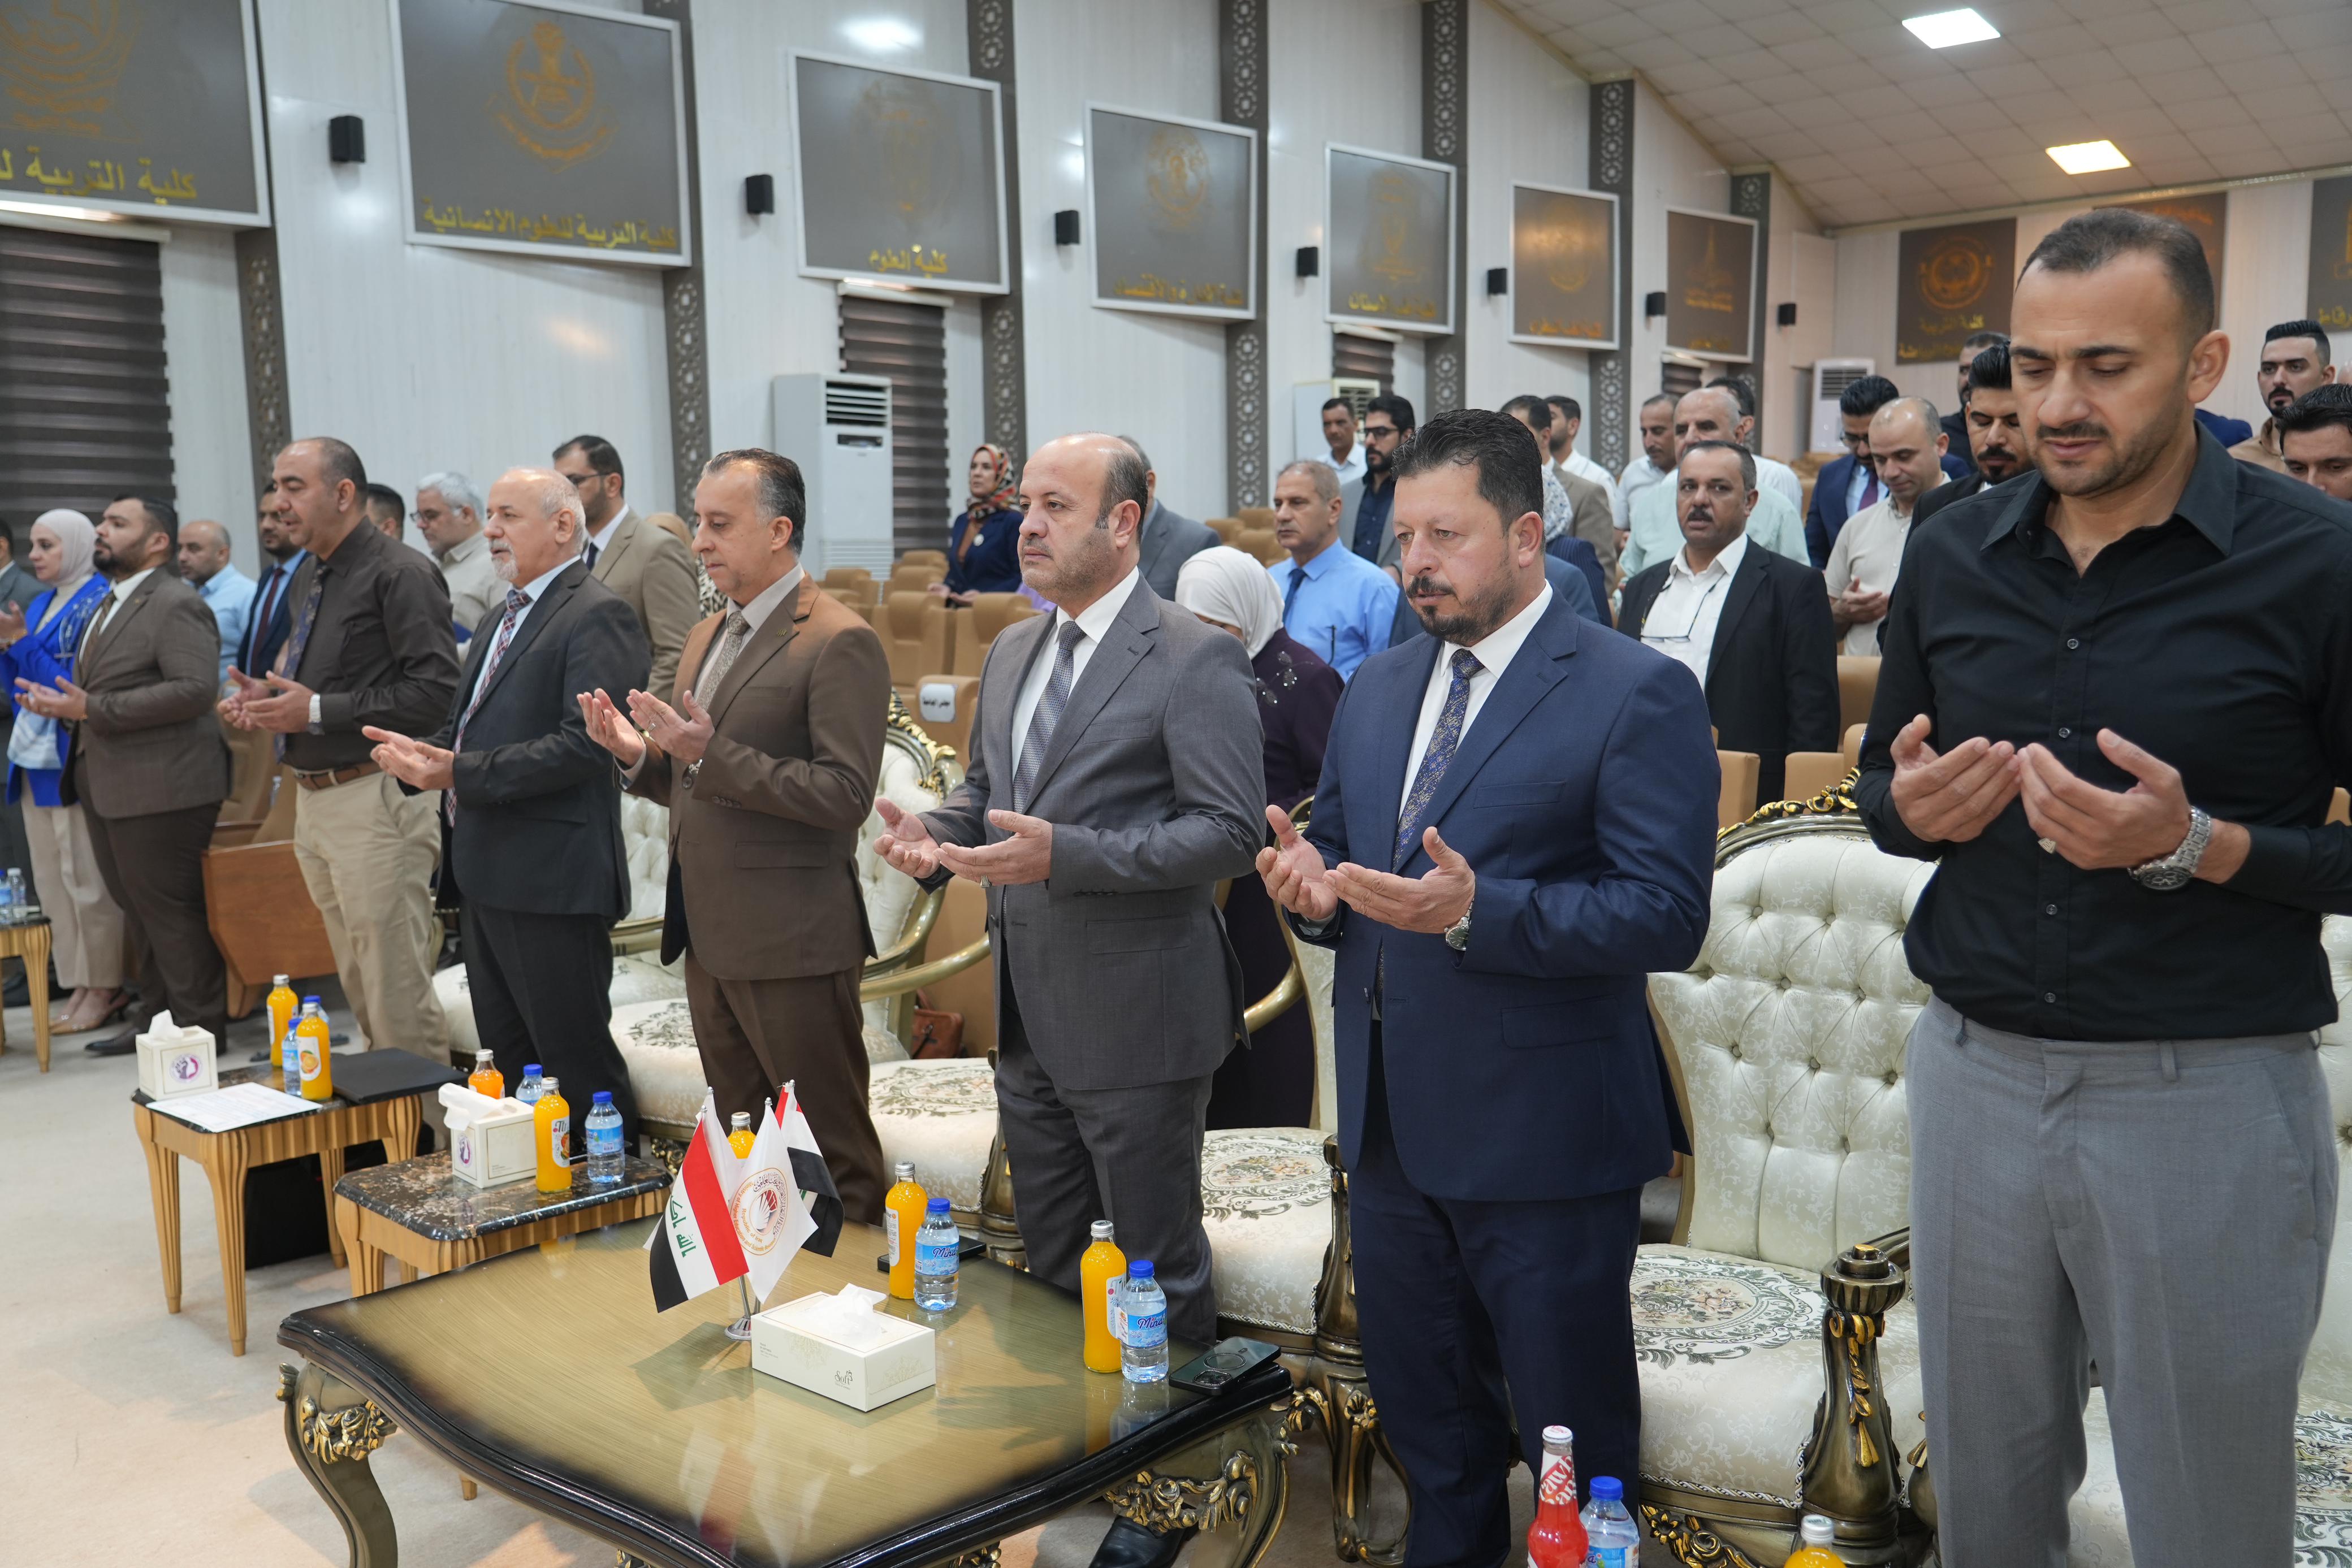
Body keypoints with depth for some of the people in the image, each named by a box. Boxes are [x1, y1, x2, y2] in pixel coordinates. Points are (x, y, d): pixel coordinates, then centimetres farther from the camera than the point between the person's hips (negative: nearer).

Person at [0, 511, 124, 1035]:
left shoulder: (99, 603, -9)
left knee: (86, 875, -3)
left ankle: (105, 988, 6)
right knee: (51, 879, 10)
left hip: (75, 756, -8)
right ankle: (79, 985, 17)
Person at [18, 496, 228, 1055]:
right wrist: (60, 702, 5)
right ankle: (155, 1019, 24)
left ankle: (201, 1026, 5)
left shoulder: (177, 605, -12)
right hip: (109, 786, 10)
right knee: (138, 909, 15)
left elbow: (195, 688, -24)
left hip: (159, 787, -10)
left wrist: (91, 710, -23)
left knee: (169, 910, -4)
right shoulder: (109, 604, 19)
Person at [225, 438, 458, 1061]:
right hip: (314, 799, 9)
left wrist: (318, 710, -19)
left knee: (397, 992, -5)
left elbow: (435, 689, -21)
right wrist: (268, 695, 4)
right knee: (357, 983, 17)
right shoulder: (308, 577, 16)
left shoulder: (400, 573, -13)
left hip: (375, 796, -9)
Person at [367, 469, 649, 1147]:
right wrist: (422, 756, 4)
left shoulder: (597, 616, -12)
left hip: (551, 882, -10)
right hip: (486, 875, 10)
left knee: (576, 1060, -3)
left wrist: (460, 773, -23)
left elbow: (586, 743, -23)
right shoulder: (499, 619, 20)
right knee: (505, 1060, 17)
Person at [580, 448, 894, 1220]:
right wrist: (640, 755, 1)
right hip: (711, 938, 9)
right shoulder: (709, 636, 15)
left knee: (833, 1150, 2)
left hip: (791, 943, -9)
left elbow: (845, 795, -21)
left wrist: (708, 755, -24)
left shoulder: (839, 642, -14)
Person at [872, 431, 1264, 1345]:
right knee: (1047, 1263, 20)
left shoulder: (1194, 658, -13)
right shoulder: (1012, 652, 12)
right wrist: (933, 837, -1)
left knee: (1157, 1269, 6)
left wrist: (1065, 854, -27)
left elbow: (1230, 831, -19)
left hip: (1134, 1021, -8)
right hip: (1028, 1016, 8)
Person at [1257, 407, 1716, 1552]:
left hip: (1543, 1139, -6)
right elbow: (1335, 851, 17)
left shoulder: (1637, 695, -11)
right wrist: (1310, 887, -7)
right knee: (1427, 1434, 22)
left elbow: (1667, 914, -18)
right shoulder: (1376, 691, 11)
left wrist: (1476, 911, -28)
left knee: (1575, 1455, 11)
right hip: (1389, 1125, 6)